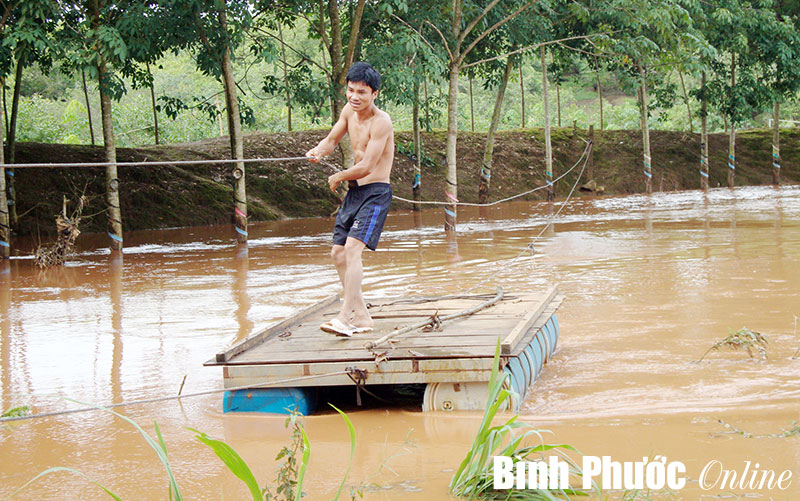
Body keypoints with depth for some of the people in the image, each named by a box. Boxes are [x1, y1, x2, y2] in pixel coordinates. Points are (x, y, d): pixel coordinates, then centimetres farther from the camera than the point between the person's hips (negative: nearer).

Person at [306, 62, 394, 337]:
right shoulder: (349, 110, 7)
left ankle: (345, 316, -29)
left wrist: (337, 178, -4)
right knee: (338, 254, 7)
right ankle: (362, 317, 17)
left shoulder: (381, 122, -18)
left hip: (375, 192, -9)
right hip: (353, 192, 9)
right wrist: (317, 151, -6)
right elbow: (331, 140, 18)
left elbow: (365, 167, -21)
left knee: (353, 247, -23)